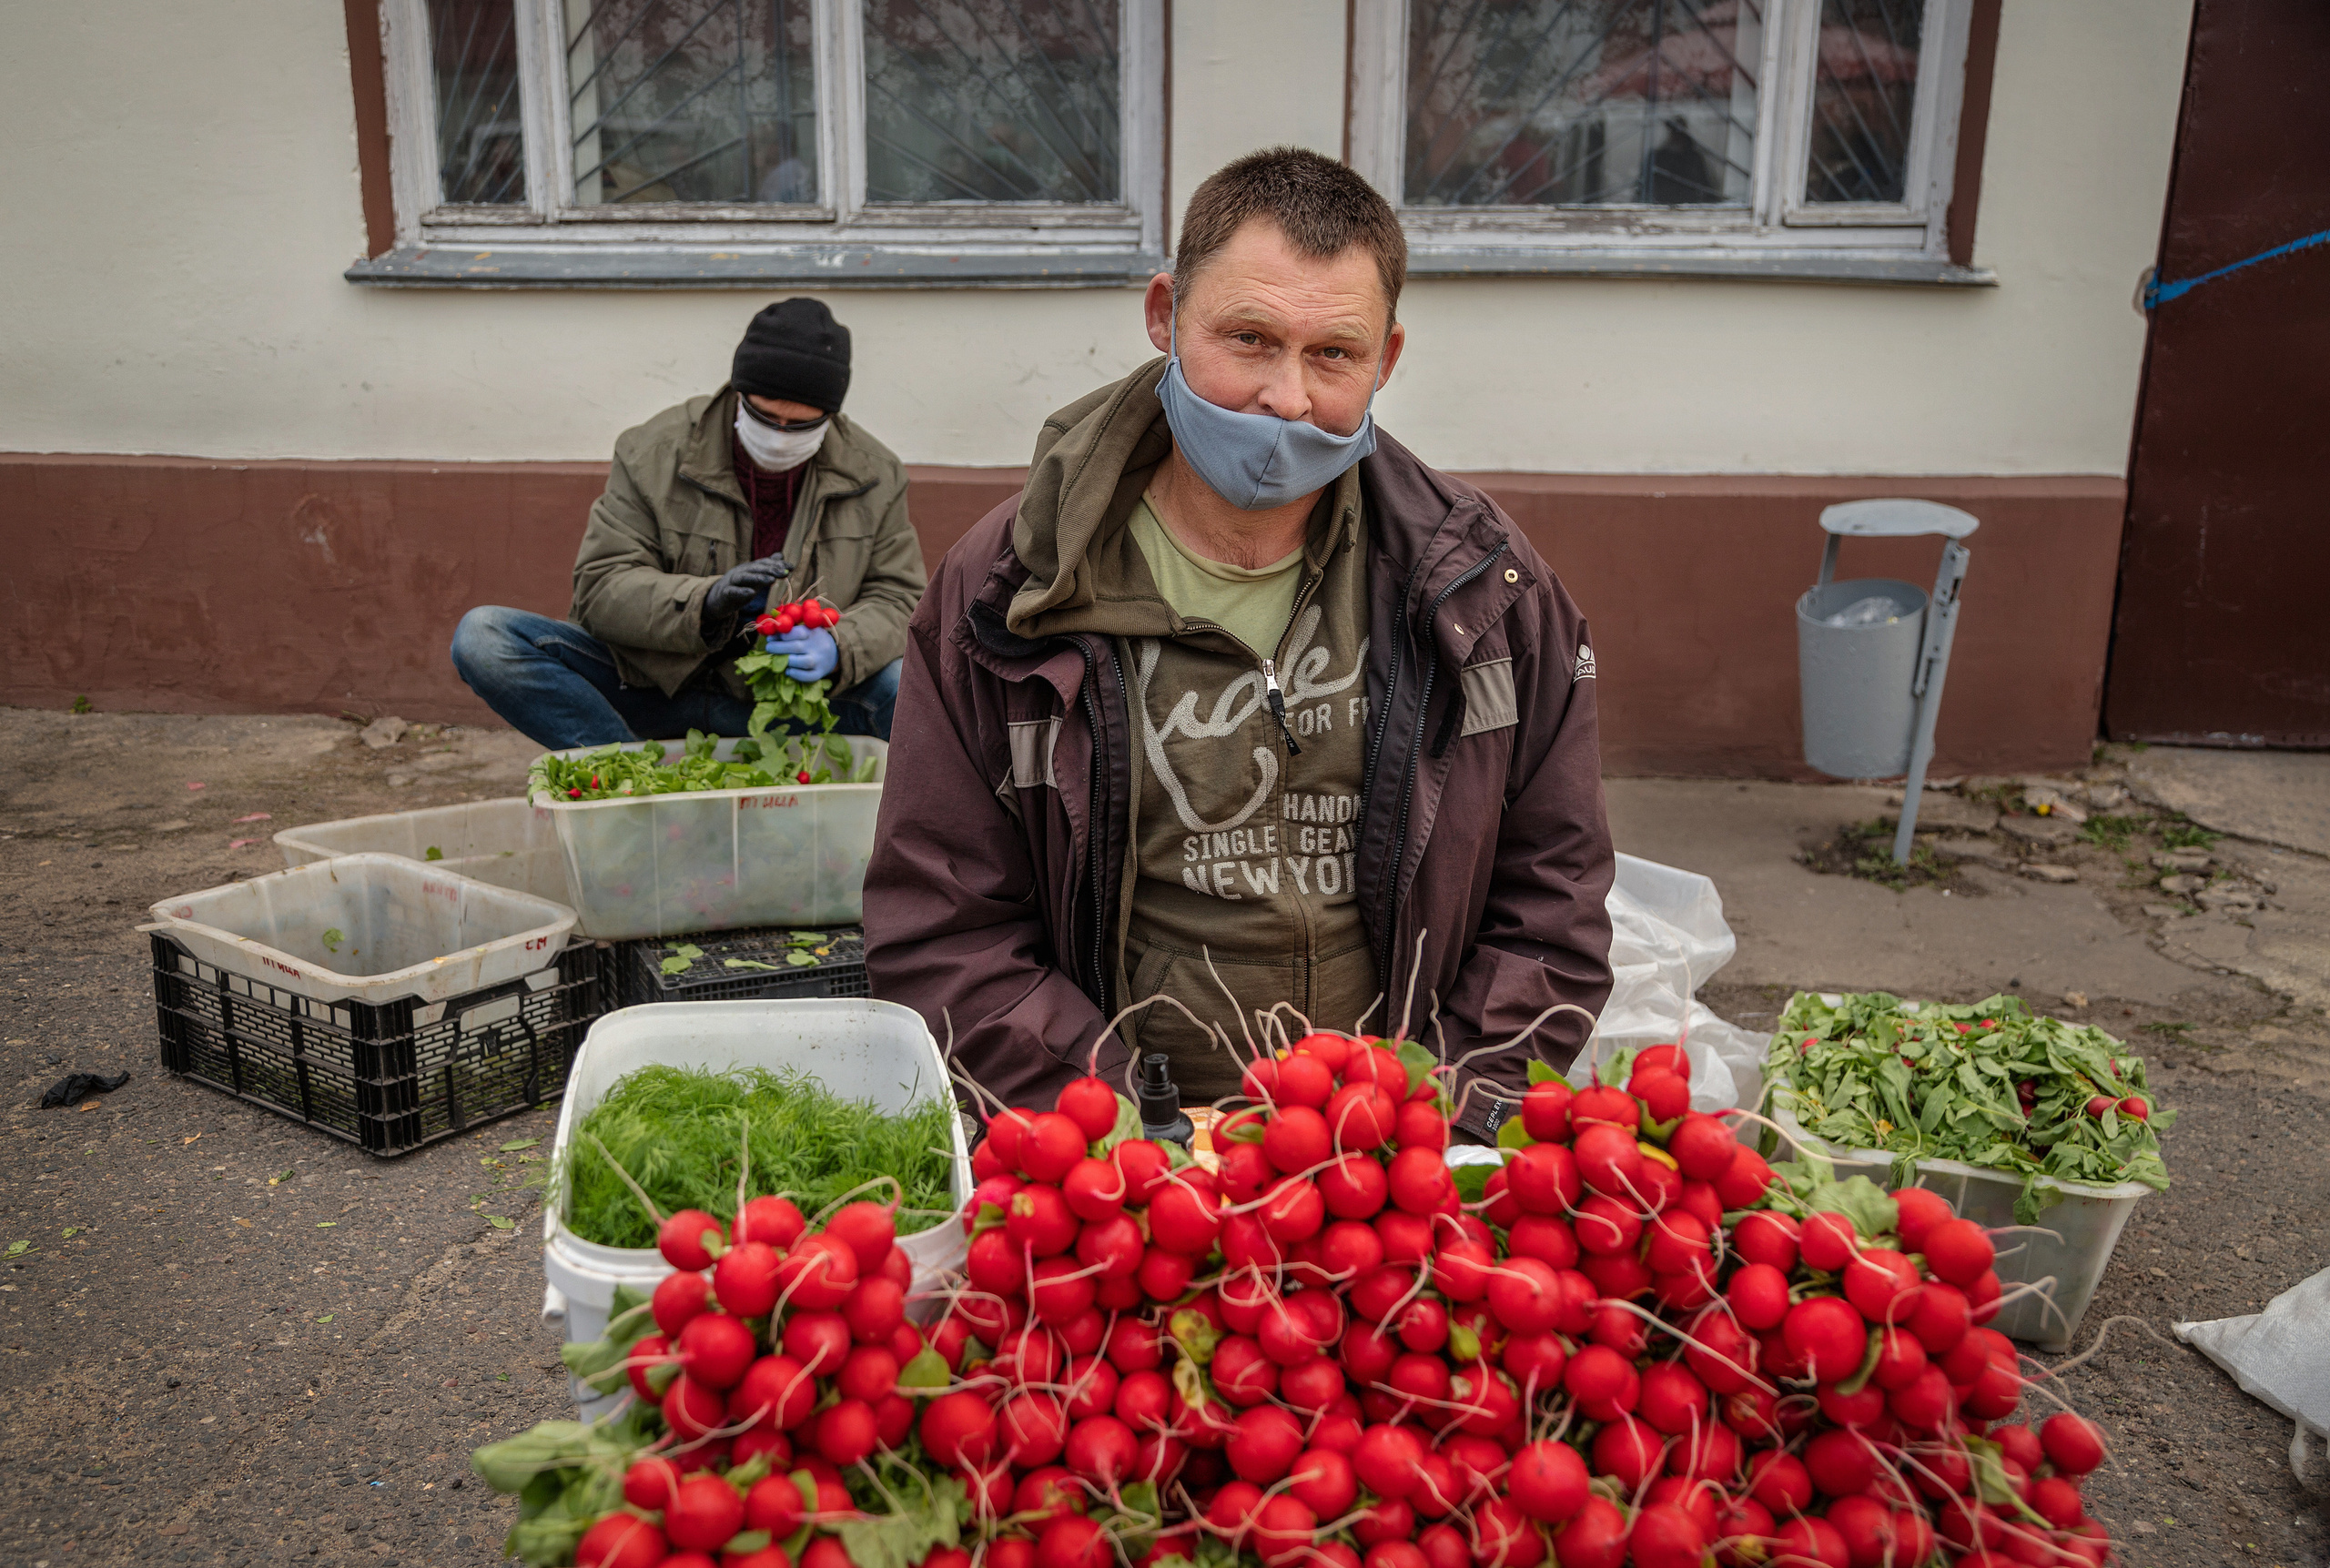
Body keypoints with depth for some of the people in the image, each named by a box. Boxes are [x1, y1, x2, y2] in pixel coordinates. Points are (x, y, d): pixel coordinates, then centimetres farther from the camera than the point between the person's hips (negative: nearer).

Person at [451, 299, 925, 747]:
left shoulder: (875, 475, -1)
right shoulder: (653, 453, -6)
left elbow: (896, 600, -1)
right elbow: (602, 587, -9)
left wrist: (837, 649, -25)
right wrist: (705, 602, -29)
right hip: (658, 683, 1)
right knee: (482, 636, -21)